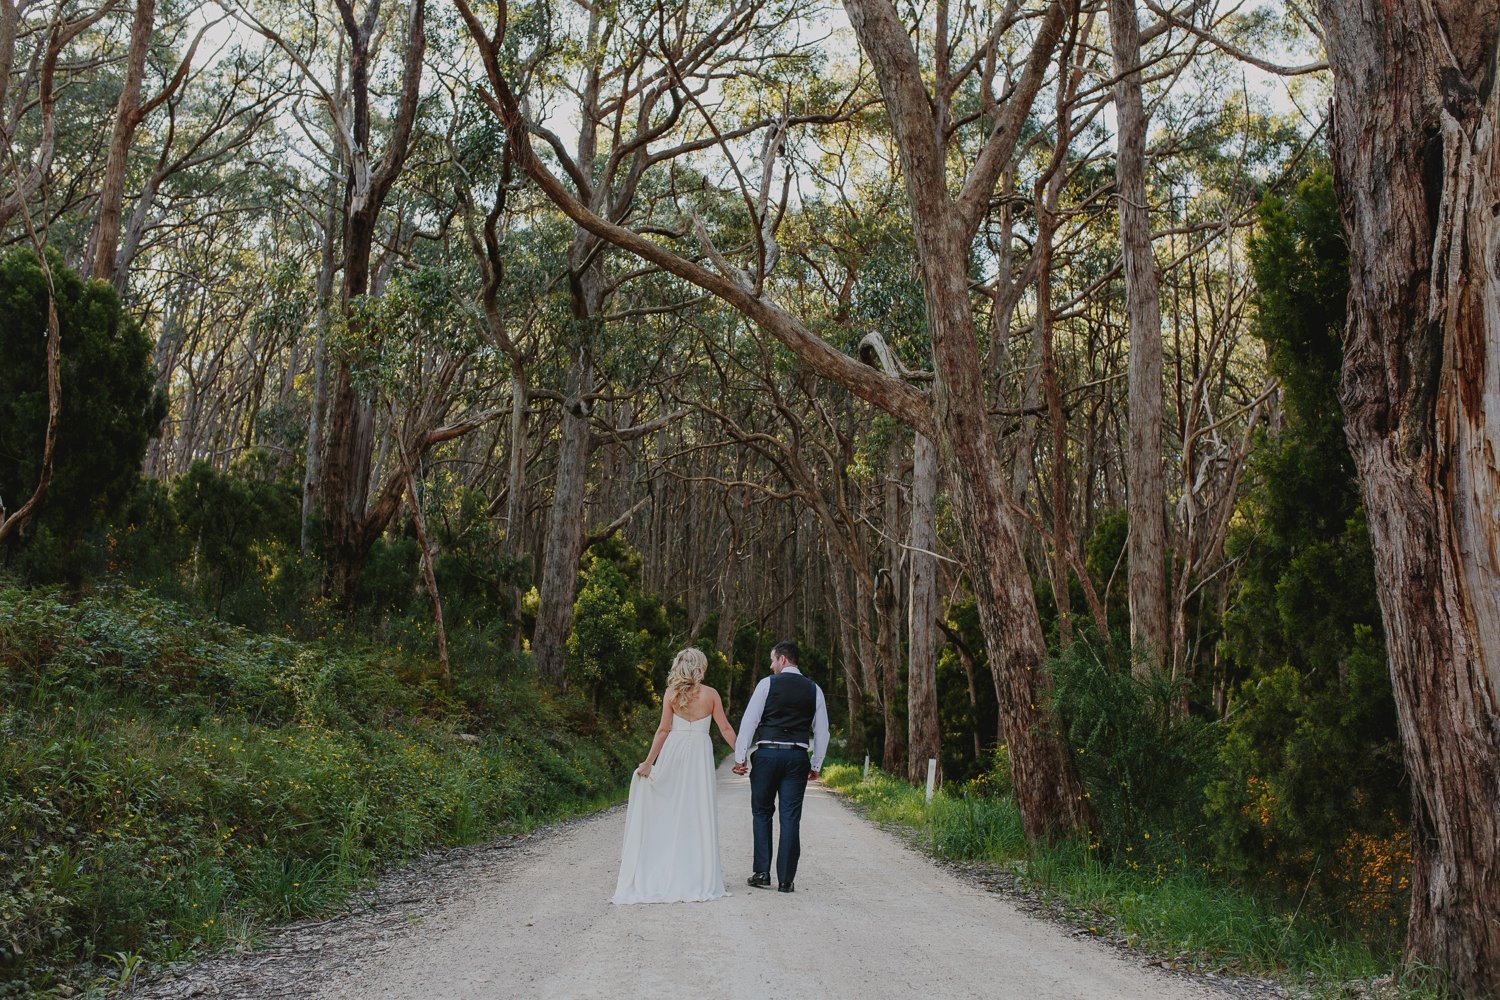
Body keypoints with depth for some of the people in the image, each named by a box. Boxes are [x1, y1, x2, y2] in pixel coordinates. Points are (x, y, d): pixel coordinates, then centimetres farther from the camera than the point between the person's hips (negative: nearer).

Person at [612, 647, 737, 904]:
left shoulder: (671, 693, -2)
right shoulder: (711, 694, -1)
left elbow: (663, 730, -5)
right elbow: (725, 728, 0)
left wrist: (649, 762, -2)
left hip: (673, 752, 1)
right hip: (700, 753, 0)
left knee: (668, 809, 8)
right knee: (698, 811, 4)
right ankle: (700, 876, 7)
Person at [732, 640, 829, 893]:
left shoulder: (768, 683, -1)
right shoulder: (814, 690, 9)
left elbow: (749, 720, -4)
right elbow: (822, 731, 10)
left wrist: (740, 757, 0)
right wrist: (816, 765, 17)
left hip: (767, 754, -2)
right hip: (798, 757, 2)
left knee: (762, 813, 11)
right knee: (791, 818, 4)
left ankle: (762, 873, 9)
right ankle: (785, 879, 5)